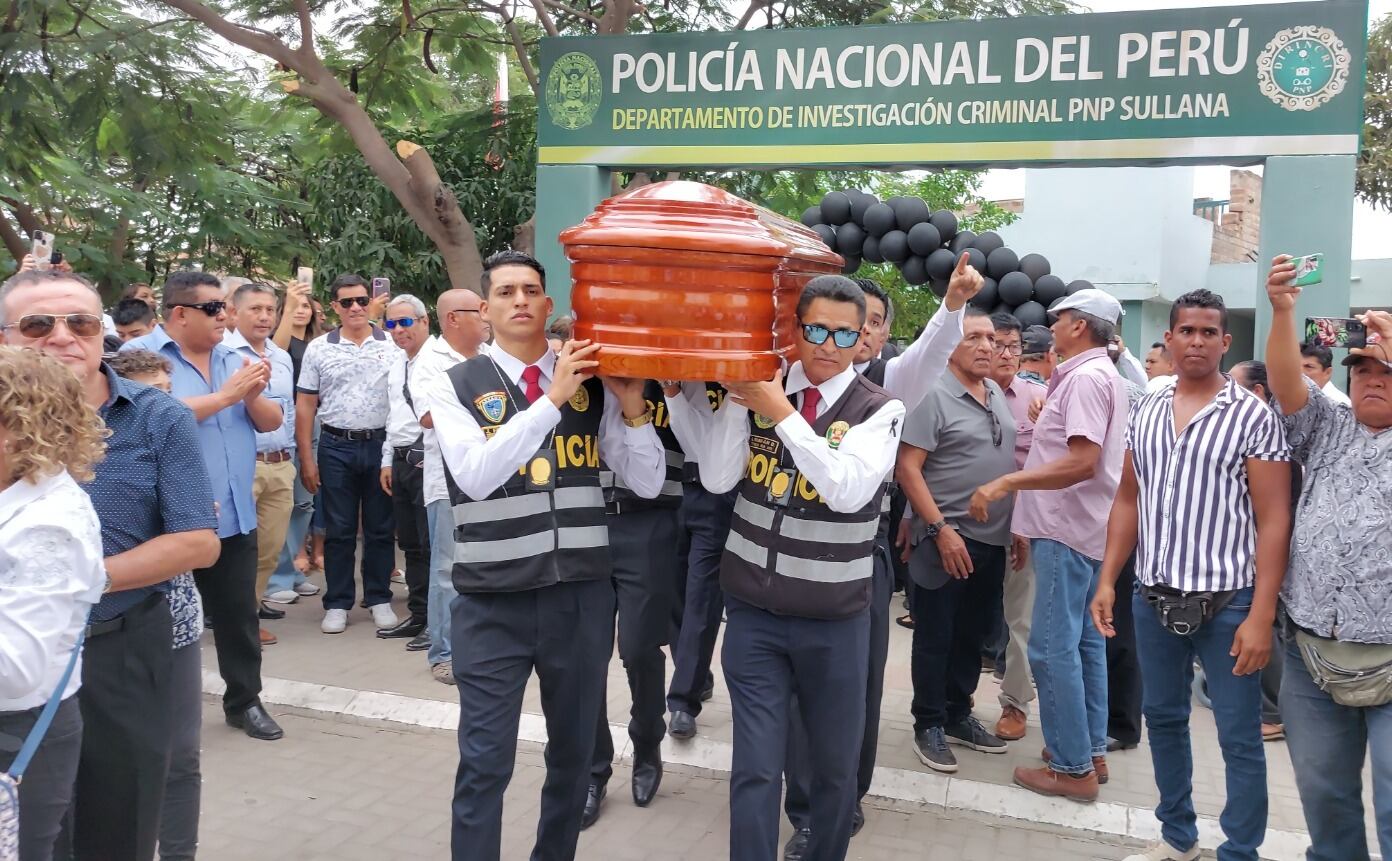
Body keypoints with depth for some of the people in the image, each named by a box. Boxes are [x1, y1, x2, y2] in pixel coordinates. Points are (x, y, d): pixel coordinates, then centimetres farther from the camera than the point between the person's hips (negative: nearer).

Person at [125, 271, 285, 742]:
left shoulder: (234, 359, 9)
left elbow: (272, 421, 8)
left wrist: (253, 396, -13)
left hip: (234, 515, 6)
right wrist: (226, 395, -20)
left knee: (238, 613, 14)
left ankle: (244, 699, 28)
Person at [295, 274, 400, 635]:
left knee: (380, 528, 8)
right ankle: (337, 604, 15)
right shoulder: (318, 348, 3)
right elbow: (305, 406, 5)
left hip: (382, 444, 0)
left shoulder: (393, 346, 1)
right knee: (339, 530, 6)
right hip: (336, 446, 0)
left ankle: (379, 599, 19)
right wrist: (306, 459, 0)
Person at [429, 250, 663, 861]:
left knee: (574, 751, 18)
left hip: (583, 595, 3)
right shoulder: (456, 386, -2)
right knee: (485, 762, 3)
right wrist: (553, 397, -22)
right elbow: (476, 475, -20)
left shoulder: (592, 383, 3)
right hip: (494, 602, -3)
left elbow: (647, 484, 1)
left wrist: (632, 406, -13)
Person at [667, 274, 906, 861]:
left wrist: (780, 411, -23)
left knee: (835, 764, 14)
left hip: (834, 620, -1)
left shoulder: (878, 409, -6)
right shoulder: (755, 387, 1)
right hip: (753, 611, 1)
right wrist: (738, 401, -17)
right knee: (756, 767, 2)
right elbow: (717, 478, -8)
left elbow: (848, 490, -23)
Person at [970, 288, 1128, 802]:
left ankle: (1071, 767, 1)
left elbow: (1082, 462, -26)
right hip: (1081, 526, 11)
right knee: (1084, 641, 15)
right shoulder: (1098, 375, 16)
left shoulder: (1085, 377, -16)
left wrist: (1005, 483, -28)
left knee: (1053, 646, -6)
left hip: (1068, 529, -11)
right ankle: (1091, 752, 23)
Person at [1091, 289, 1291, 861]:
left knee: (1239, 739, 4)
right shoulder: (1145, 412, 7)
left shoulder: (1253, 416, -7)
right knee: (1162, 718, 17)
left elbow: (1272, 522, -9)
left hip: (1227, 602, -5)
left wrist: (1261, 616, -15)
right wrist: (1107, 580, 4)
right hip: (1154, 597, 5)